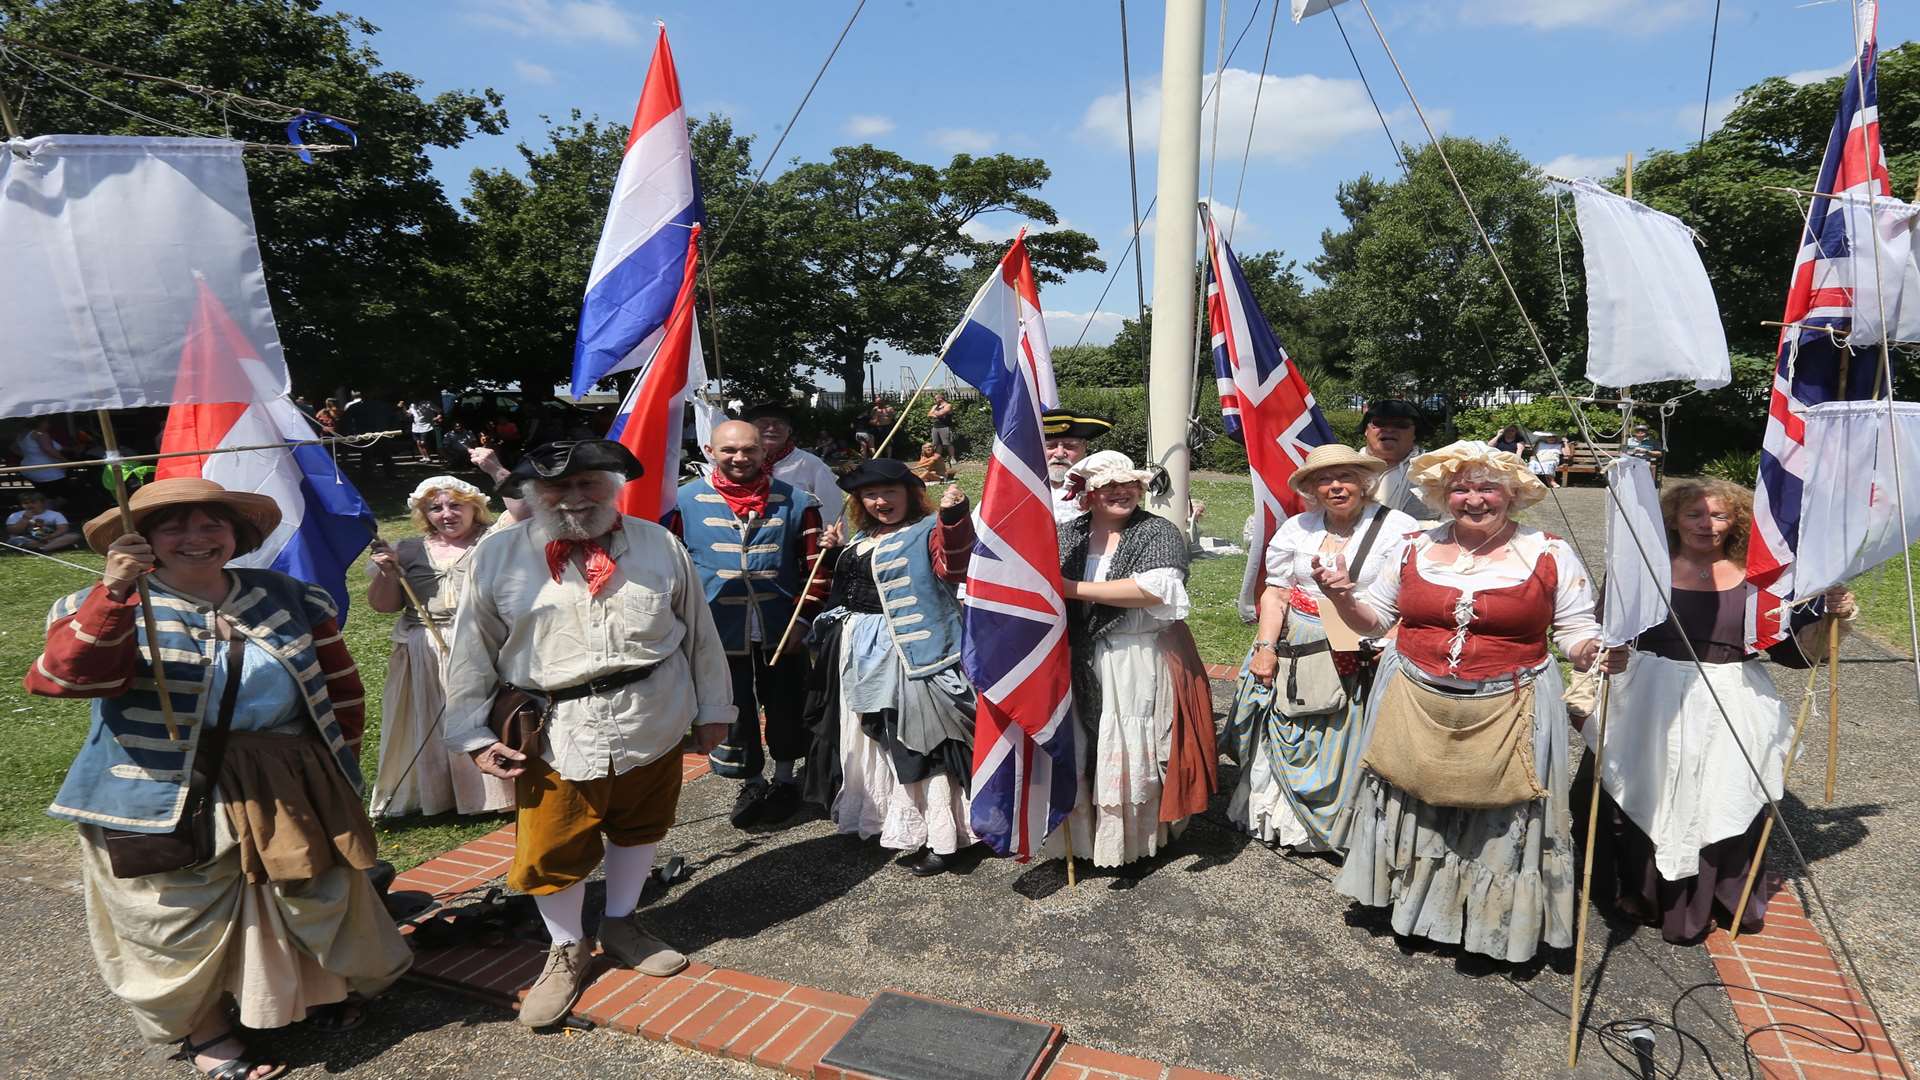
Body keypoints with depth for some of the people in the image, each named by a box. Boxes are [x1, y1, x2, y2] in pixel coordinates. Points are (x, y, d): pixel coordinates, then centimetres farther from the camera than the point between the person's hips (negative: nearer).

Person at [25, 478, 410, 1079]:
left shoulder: (289, 599, 2)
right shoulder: (111, 608, -8)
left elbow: (339, 685, 10)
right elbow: (63, 677, -27)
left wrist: (338, 758, 8)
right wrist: (114, 592, -36)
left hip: (289, 792, 3)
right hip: (169, 802, -3)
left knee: (318, 898, 17)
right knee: (186, 923, 11)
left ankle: (330, 988, 44)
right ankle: (202, 1029, 38)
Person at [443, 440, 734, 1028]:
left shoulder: (659, 546, -1)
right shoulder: (497, 556, -4)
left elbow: (700, 634, 6)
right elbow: (471, 654, 2)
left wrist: (713, 710, 8)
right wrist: (475, 736, -1)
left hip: (652, 729, 2)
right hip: (552, 734, -1)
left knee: (638, 828, 19)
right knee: (551, 852, 6)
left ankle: (620, 926, 44)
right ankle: (567, 950, 33)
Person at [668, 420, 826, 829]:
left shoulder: (795, 501, 0)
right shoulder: (686, 501, -2)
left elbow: (815, 564, 3)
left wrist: (804, 617, -3)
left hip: (783, 632, 1)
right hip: (719, 635, 0)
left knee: (785, 709, 13)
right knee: (732, 712, 9)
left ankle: (784, 780, 34)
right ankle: (752, 784, 29)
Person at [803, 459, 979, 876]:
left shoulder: (928, 530, -11)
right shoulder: (862, 539, 14)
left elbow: (955, 566, -31)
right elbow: (848, 585, 25)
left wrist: (954, 515, -45)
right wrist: (835, 554, 8)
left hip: (909, 653, -9)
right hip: (860, 652, 9)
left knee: (917, 741, -6)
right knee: (868, 739, 22)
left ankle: (939, 840, 3)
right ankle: (879, 816, 42)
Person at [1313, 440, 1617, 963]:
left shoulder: (1550, 555, -3)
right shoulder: (1414, 549, 4)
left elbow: (1575, 634, -1)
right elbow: (1374, 619, 12)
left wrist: (1595, 652, -23)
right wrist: (1343, 596, -7)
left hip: (1507, 715, -2)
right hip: (1414, 709, 3)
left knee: (1500, 821, 6)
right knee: (1412, 808, 14)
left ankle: (1497, 923, 28)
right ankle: (1412, 900, 36)